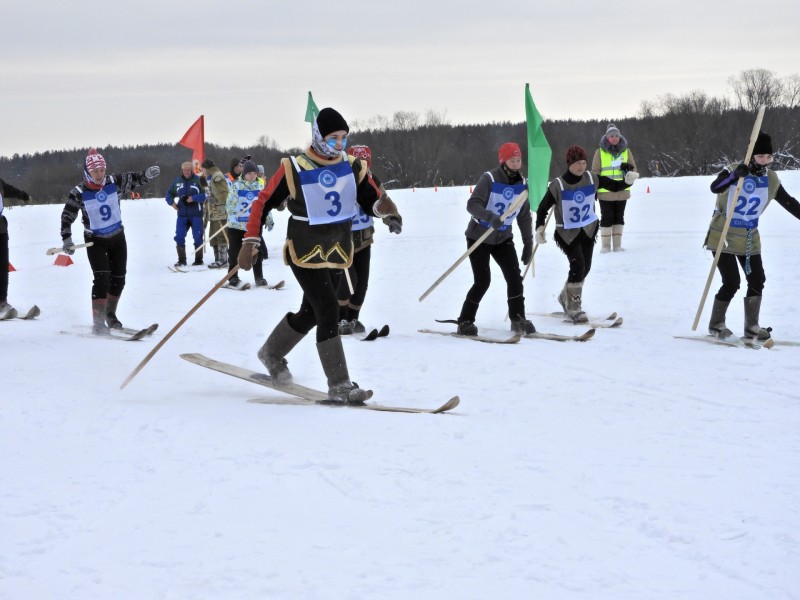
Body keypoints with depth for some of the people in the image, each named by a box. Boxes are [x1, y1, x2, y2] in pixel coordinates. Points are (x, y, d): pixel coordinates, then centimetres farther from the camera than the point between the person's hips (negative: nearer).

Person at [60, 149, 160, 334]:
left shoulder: (114, 182, -10)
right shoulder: (79, 193, -16)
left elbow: (134, 179, -3)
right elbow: (67, 216, -8)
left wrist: (148, 173, -25)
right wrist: (67, 239, -17)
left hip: (117, 237, 4)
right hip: (95, 241, -4)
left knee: (118, 279, 11)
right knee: (102, 279, -17)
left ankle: (110, 315, 32)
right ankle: (98, 323, -14)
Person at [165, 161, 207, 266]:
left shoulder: (198, 180, -4)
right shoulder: (178, 181, 10)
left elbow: (205, 195, -10)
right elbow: (169, 193, 20)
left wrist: (194, 198, -20)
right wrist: (171, 202, 3)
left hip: (196, 214, -4)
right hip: (182, 214, 4)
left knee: (197, 237, 2)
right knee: (179, 237, -1)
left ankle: (199, 260, 11)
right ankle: (181, 260, 8)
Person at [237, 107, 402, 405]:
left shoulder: (353, 168, -1)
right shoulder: (294, 169, -14)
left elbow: (371, 201, 0)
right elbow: (263, 203, -8)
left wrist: (382, 206, -24)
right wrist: (250, 241, -13)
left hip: (336, 253, 6)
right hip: (304, 252, -6)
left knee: (311, 312, 18)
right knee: (328, 310, -14)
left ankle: (272, 354, 43)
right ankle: (339, 386, -12)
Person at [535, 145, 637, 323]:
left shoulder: (592, 179, -7)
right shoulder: (557, 185, -17)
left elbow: (614, 186, -1)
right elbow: (543, 207, -8)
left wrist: (627, 181, -21)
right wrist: (539, 228, -19)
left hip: (588, 230, 5)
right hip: (567, 233, -5)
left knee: (585, 268, 10)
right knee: (578, 264, -21)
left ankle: (566, 297, 37)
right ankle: (573, 307, -7)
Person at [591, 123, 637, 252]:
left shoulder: (626, 151, 7)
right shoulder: (600, 152, 0)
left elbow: (634, 170, 11)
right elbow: (595, 172, 2)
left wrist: (628, 168, -12)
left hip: (622, 192, 3)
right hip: (605, 192, -3)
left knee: (619, 218, 7)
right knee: (607, 218, -2)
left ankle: (617, 245, 13)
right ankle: (605, 245, 5)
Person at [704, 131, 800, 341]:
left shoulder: (771, 179, -1)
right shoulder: (734, 171, -15)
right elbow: (715, 187, -33)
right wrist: (735, 174, -48)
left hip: (749, 239, 5)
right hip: (723, 237, -5)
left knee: (757, 281, 3)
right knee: (731, 282, -10)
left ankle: (751, 327, 16)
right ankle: (716, 325, 7)